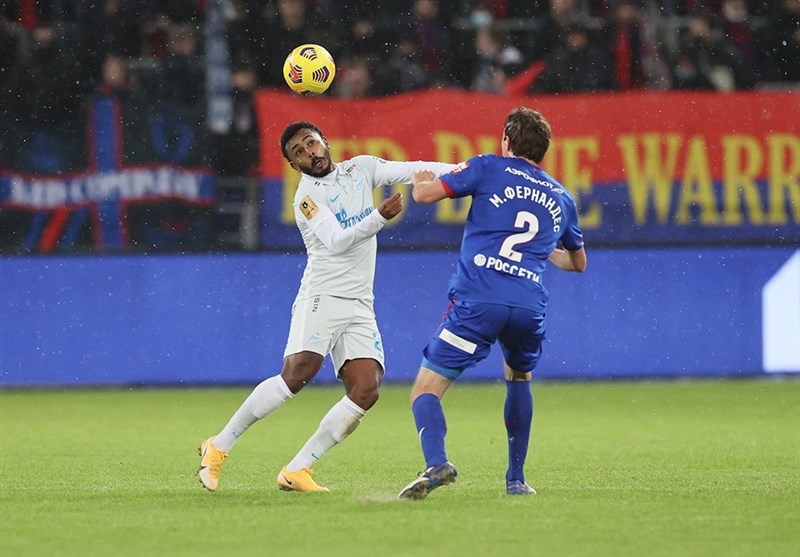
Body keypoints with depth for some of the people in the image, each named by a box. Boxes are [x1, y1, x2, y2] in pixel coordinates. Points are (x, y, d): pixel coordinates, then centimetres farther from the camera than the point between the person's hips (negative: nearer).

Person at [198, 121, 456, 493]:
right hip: (321, 297, -6)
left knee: (366, 391, -12)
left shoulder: (360, 168, 13)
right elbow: (338, 240, -17)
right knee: (295, 376, -23)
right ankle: (219, 447, -9)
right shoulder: (308, 197, -5)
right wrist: (380, 217, -31)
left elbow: (409, 170, 5)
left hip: (360, 308, 6)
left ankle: (297, 470, -8)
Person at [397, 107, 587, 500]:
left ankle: (436, 462, -30)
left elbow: (424, 194, 4)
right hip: (530, 305, 4)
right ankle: (516, 479, 30)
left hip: (477, 301, -4)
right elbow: (578, 263, 37)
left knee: (426, 390, -2)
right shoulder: (562, 199, 23)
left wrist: (420, 178, 28)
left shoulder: (489, 169, 9)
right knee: (518, 378, 34)